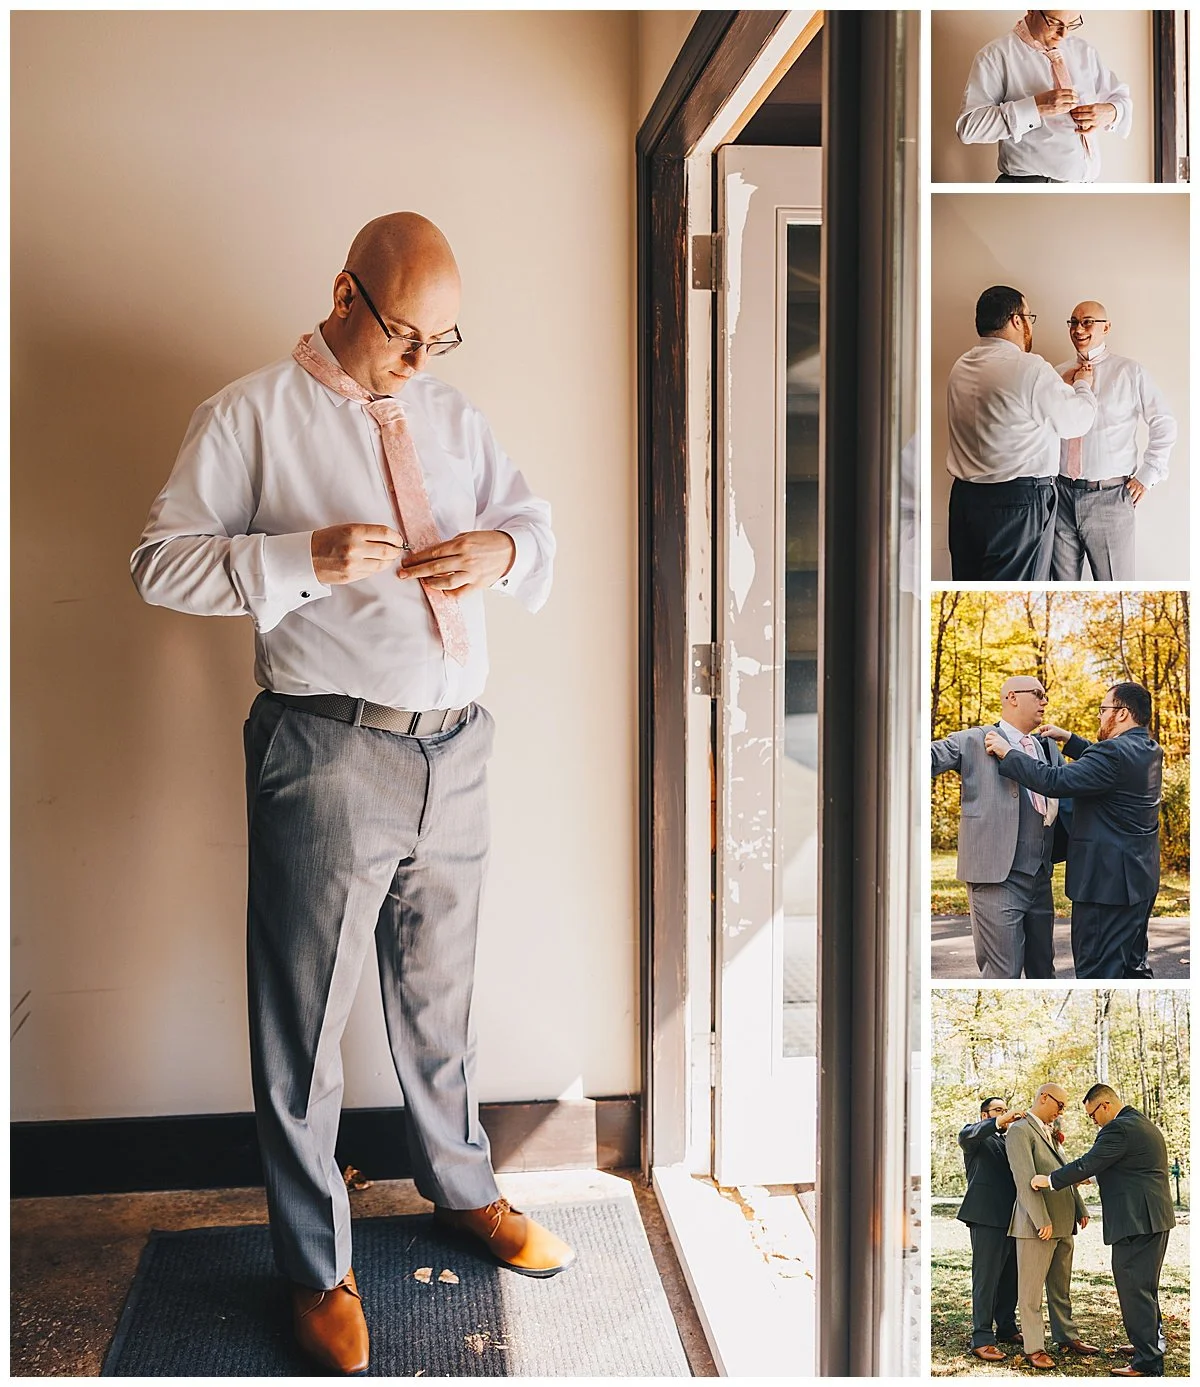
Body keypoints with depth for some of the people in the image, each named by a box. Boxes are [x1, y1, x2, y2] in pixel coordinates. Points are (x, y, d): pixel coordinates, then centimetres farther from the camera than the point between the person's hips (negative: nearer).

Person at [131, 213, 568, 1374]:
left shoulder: (451, 416, 15)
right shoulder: (250, 416, -2)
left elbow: (533, 522, 20)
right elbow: (160, 561, -6)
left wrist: (502, 549, -5)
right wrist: (306, 558, -20)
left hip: (454, 753, 5)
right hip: (330, 757, -5)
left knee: (439, 995, 21)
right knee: (306, 1020, 5)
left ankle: (462, 1190, 42)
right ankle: (315, 1269, 21)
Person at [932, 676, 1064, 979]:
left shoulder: (1050, 749, 19)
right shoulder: (974, 741, -2)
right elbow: (931, 757, -14)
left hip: (1040, 877, 7)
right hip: (996, 876, -7)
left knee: (1043, 970, 17)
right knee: (1003, 975, -7)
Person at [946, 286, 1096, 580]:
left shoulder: (961, 367, 8)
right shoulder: (1031, 369, -15)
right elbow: (1076, 421, -4)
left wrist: (1065, 385, 24)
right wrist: (1083, 385, 16)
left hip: (964, 496, 7)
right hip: (1017, 500, -7)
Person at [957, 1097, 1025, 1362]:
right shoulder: (977, 1137, 2)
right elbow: (965, 1136, -22)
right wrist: (1000, 1121, -34)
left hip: (1011, 1218, 7)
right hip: (987, 1218, -7)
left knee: (1010, 1278, 12)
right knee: (986, 1278, -8)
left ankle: (1006, 1329, 24)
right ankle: (982, 1339, -7)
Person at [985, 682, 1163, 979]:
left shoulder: (1115, 752, -21)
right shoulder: (1150, 751, 9)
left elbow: (1055, 781, -27)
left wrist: (1007, 754, -17)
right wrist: (1069, 740, 21)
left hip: (1107, 882, -10)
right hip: (1141, 879, 10)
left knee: (1097, 971, -3)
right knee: (1133, 965, 20)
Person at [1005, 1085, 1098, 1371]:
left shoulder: (1051, 1133, 19)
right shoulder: (1020, 1131, -11)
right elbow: (1025, 1179, -18)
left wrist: (1080, 1209, 14)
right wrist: (1042, 1220, -22)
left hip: (1063, 1222, 9)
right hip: (1037, 1223, -9)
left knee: (1061, 1287, 18)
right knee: (1031, 1289, -1)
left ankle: (1066, 1336, 28)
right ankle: (1034, 1348, 3)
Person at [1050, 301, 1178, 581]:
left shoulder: (1130, 373, 0)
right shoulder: (1058, 374, 10)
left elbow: (1165, 425, 1)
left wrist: (1147, 475, -2)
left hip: (1109, 497, -3)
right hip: (1061, 493, 3)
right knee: (1062, 582, 9)